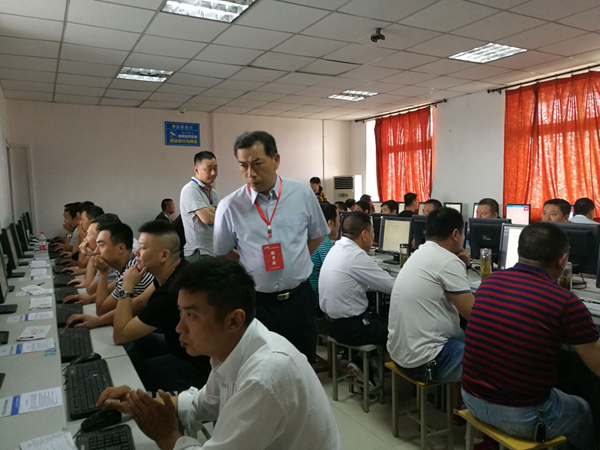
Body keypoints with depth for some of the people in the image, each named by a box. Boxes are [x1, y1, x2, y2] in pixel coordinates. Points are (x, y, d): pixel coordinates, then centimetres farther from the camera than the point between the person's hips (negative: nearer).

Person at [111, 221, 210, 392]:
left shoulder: (171, 293, -33)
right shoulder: (169, 273, -5)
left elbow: (120, 336, -22)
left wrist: (127, 286, -18)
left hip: (196, 365, -9)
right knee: (130, 345, 14)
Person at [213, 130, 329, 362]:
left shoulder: (303, 194, -4)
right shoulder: (229, 206, -8)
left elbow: (317, 236, 11)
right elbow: (223, 253, 7)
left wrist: (293, 262, 4)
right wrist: (251, 269, 1)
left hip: (299, 299, 2)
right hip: (256, 303, -1)